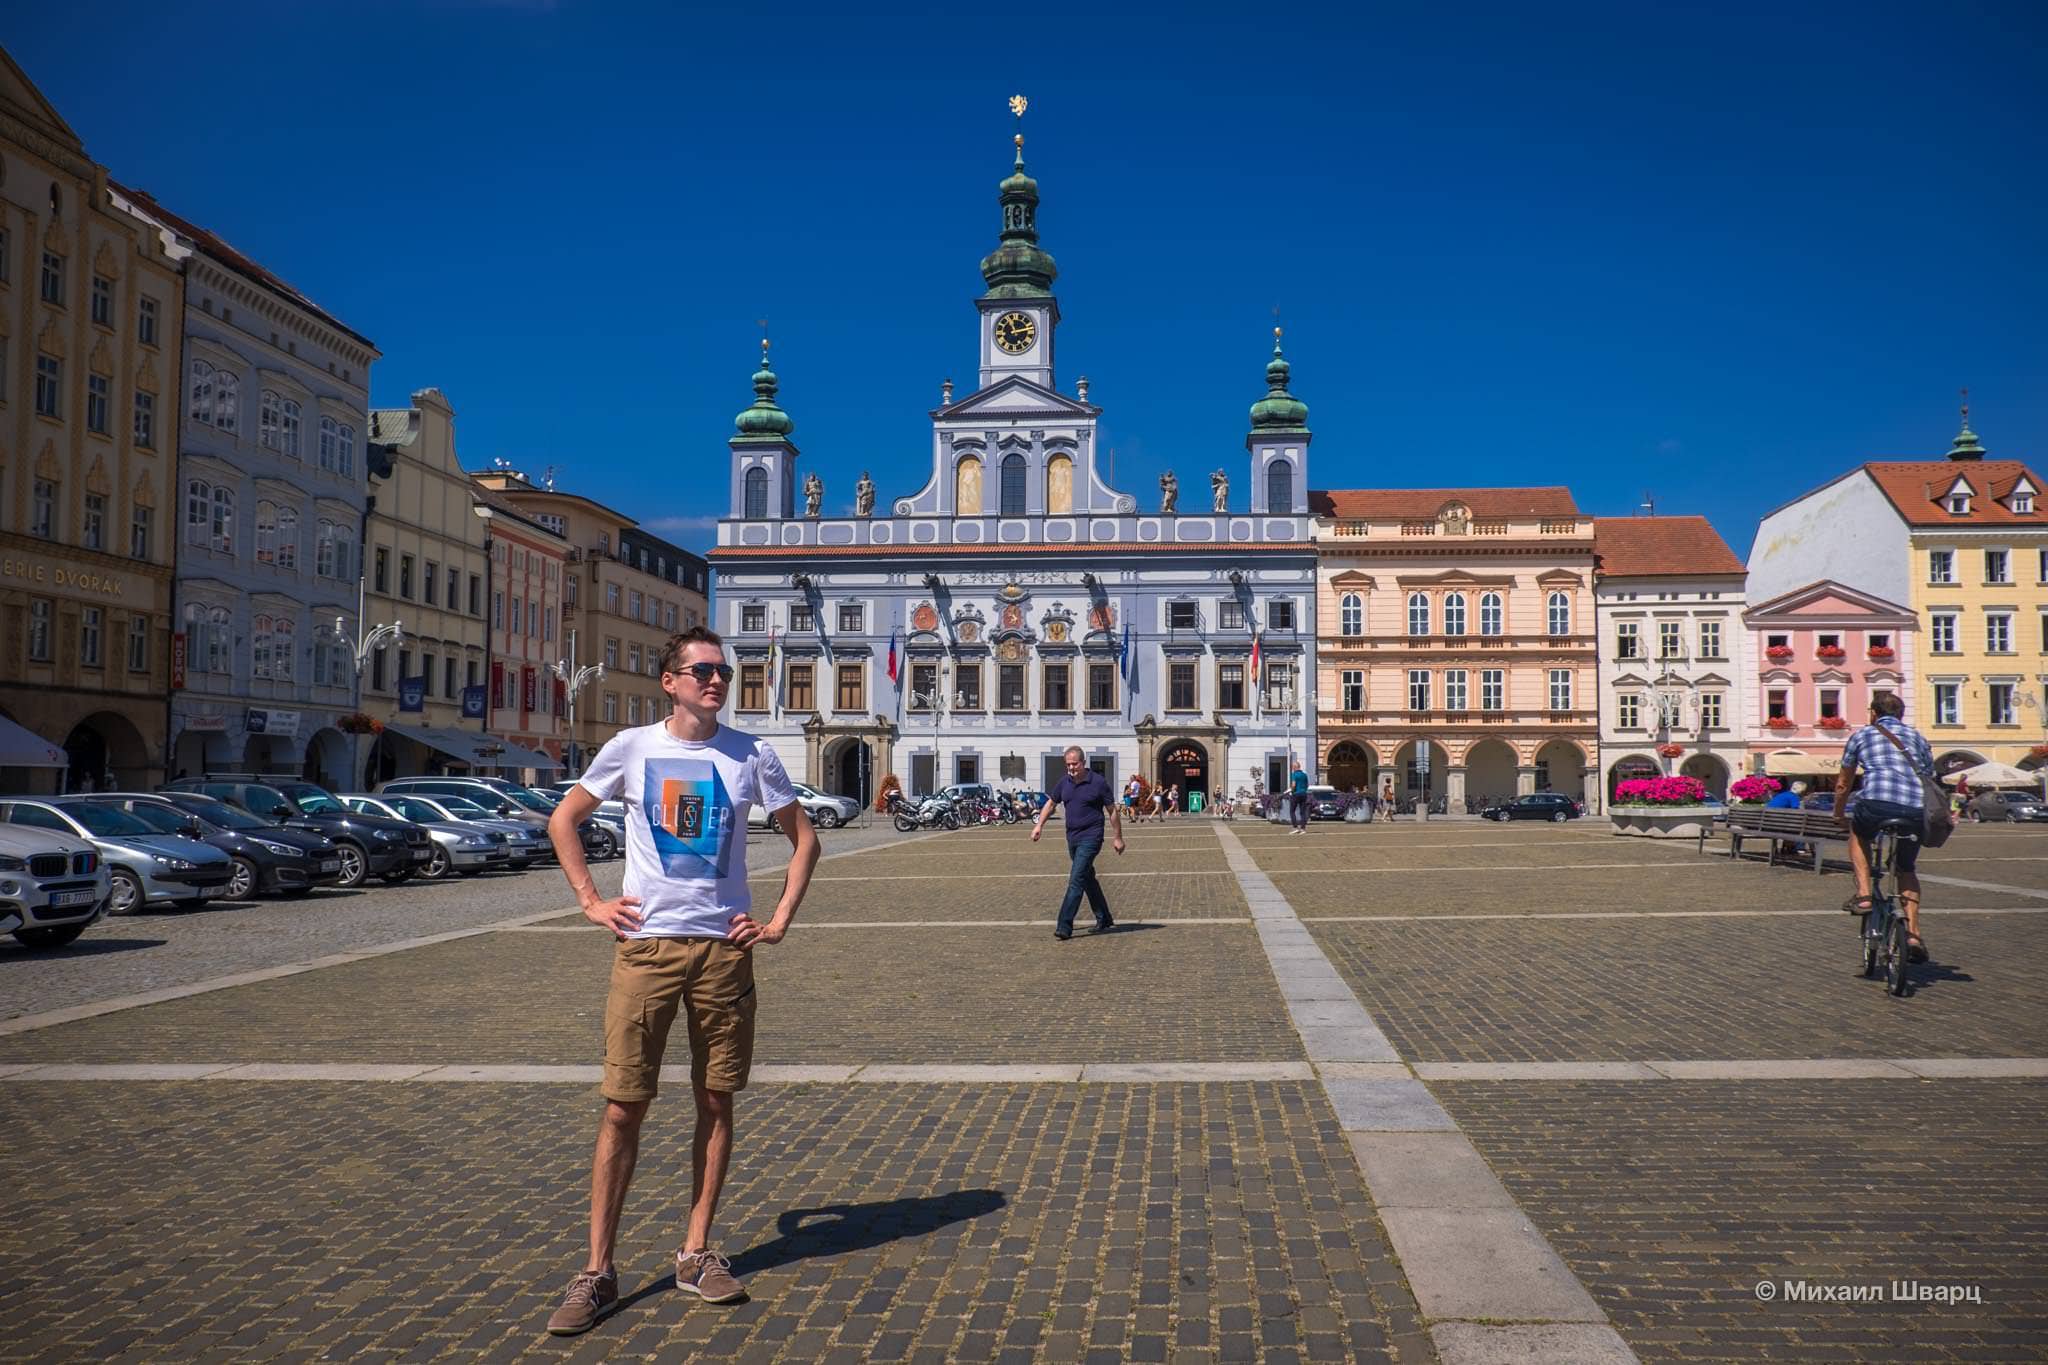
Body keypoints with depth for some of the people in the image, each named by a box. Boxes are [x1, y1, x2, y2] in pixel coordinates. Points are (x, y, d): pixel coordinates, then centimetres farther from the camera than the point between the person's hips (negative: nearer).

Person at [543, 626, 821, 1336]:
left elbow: (803, 838, 10)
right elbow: (563, 819, 11)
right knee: (623, 1106, 0)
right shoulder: (632, 747, 0)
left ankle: (696, 1252, 21)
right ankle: (598, 1270, 11)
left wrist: (779, 921, 2)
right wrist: (592, 902, 2)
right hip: (646, 944, -1)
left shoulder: (751, 756, 2)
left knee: (716, 1102, 7)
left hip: (724, 947, 1)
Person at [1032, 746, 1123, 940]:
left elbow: (1112, 811, -2)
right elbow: (1050, 803, 18)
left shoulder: (1098, 782, -9)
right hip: (1072, 837, 7)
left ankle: (1064, 927, -17)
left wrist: (1117, 838, 0)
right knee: (1088, 879, 16)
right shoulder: (1064, 782, 6)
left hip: (1090, 837, -7)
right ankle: (1104, 919, 31)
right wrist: (1039, 825, 6)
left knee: (1076, 879, -14)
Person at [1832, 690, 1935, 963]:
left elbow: (1843, 785, 26)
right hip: (1916, 810, 3)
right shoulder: (1917, 736, 28)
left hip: (1876, 804, -3)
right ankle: (1914, 935, 15)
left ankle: (1863, 895, 14)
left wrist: (1839, 815, 41)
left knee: (1858, 833, 32)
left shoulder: (1862, 735, 21)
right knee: (1907, 869, 25)